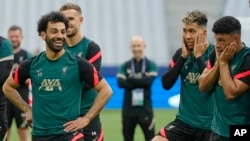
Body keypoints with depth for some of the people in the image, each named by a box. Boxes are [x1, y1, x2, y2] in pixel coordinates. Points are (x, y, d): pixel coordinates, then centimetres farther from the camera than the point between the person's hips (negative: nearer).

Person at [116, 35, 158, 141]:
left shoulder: (151, 65, 3)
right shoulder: (125, 66, 8)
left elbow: (148, 81, -15)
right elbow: (121, 83, -8)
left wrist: (131, 79, -9)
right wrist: (139, 80, -14)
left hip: (145, 109, -2)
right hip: (128, 109, 2)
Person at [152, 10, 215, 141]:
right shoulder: (181, 53, 4)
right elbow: (166, 84, -5)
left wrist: (198, 56, -18)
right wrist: (184, 57, -11)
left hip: (210, 125, -4)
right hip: (184, 121, 4)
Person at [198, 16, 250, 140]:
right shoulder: (217, 54, 4)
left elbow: (231, 93, -23)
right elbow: (203, 86, 0)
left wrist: (224, 62, -17)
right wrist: (218, 62, -10)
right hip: (218, 129, 7)